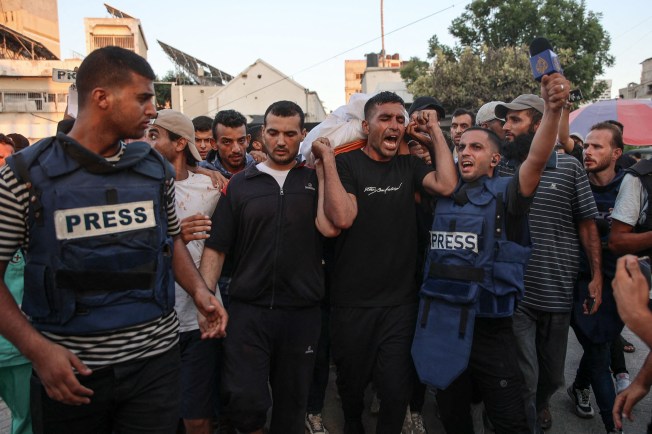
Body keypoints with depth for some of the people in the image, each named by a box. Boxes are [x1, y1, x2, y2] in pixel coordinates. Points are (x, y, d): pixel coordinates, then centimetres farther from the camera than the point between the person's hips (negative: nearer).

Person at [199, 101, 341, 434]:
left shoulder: (315, 181, 5)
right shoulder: (239, 184, 5)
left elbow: (330, 227, -14)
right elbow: (216, 247, 2)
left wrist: (328, 166, -8)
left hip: (302, 313, 1)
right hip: (247, 310, 0)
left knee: (291, 404, 14)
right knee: (244, 402, -5)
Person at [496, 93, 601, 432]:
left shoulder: (569, 167, -1)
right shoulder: (498, 168, 1)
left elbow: (586, 223, 3)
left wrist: (597, 274, 2)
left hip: (558, 292, 1)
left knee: (552, 373, 21)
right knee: (522, 377, -1)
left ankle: (540, 404, 52)